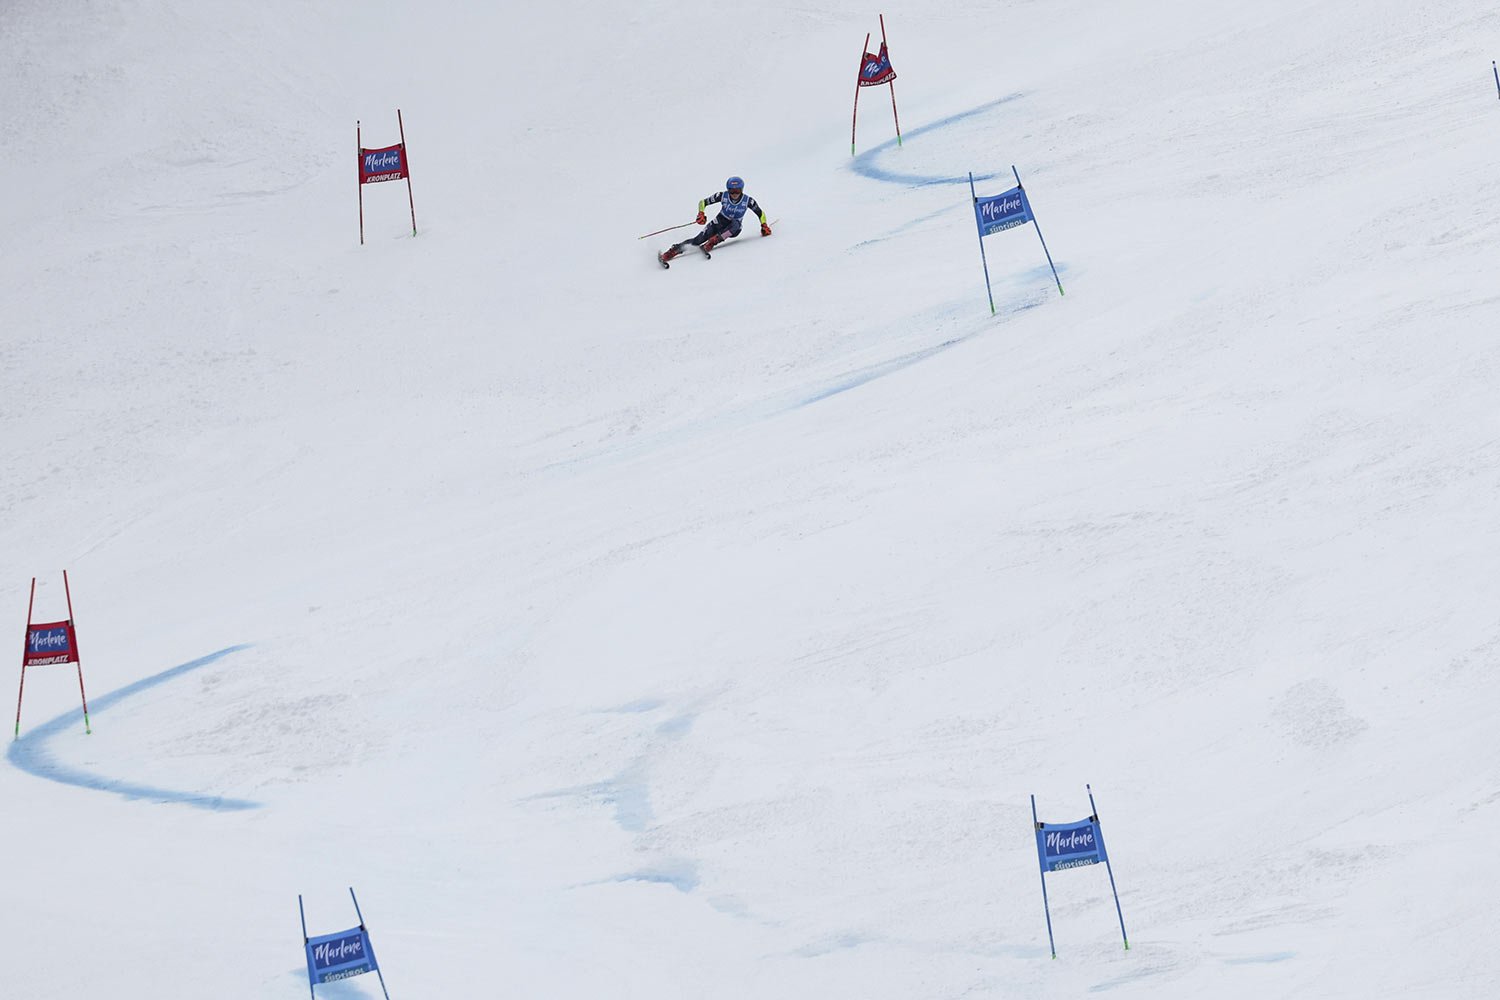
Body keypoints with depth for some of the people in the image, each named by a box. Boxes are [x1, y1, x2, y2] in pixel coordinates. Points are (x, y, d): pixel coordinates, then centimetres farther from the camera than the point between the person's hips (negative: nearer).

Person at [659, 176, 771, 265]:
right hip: (719, 223, 0)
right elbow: (703, 202, -6)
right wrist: (701, 214, -22)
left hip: (734, 229, 0)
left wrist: (764, 226, -9)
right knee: (698, 240, -22)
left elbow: (760, 213, 0)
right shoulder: (723, 196, -14)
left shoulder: (748, 200, -16)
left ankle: (711, 242, -41)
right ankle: (672, 251, -29)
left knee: (735, 223, -38)